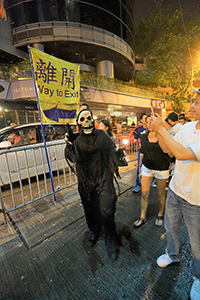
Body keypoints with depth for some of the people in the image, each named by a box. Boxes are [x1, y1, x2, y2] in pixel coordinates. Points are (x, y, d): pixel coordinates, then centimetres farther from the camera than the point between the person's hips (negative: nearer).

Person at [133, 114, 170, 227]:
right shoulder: (144, 136, 3)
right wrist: (140, 166, 14)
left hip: (162, 169, -2)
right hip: (147, 168, 3)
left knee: (161, 194, 14)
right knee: (144, 193, 6)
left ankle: (160, 215, 38)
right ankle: (143, 217, 24)